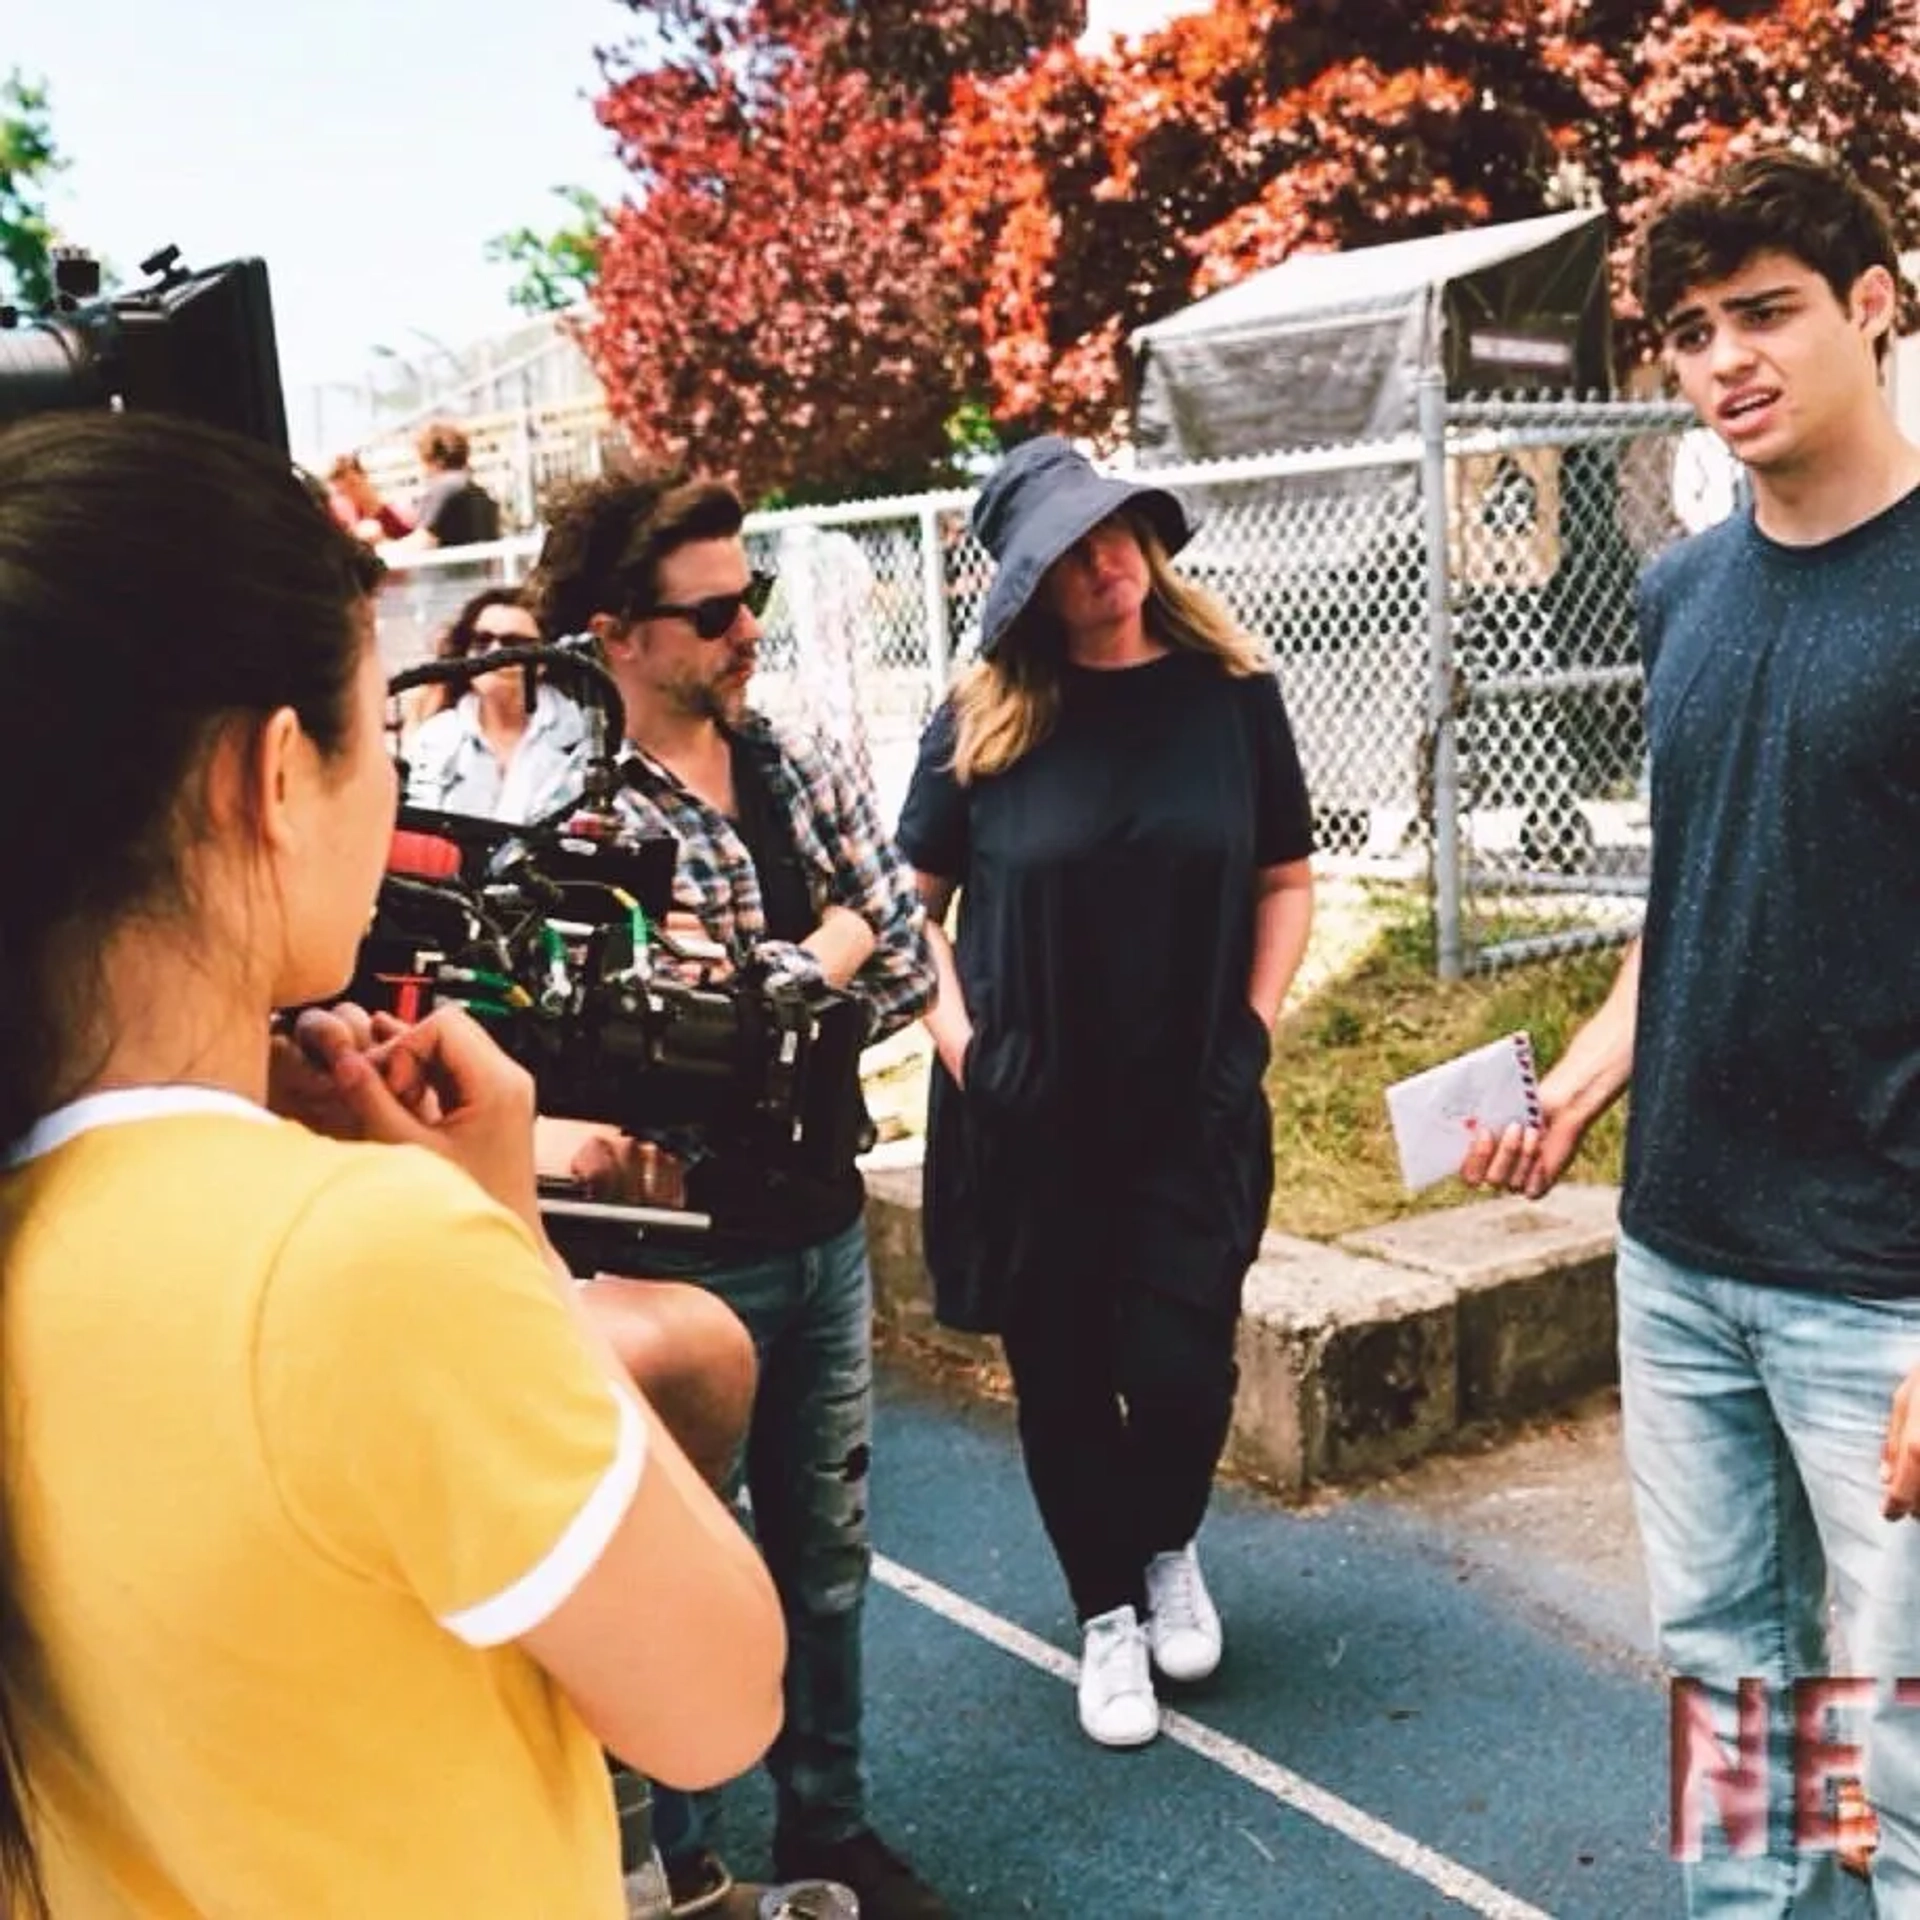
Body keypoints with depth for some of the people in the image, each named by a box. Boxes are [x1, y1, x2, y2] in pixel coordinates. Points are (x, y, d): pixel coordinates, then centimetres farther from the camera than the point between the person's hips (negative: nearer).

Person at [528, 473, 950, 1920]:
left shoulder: (802, 769, 2)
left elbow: (903, 966, -2)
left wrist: (747, 979, -13)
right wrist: (818, 957, -11)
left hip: (820, 1222, 6)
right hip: (680, 1242, -5)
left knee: (825, 1549, 19)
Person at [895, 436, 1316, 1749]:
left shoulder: (1233, 695, -1)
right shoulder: (984, 720, -3)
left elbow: (1287, 879, 7)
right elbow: (911, 896, 6)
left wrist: (1258, 1021, -3)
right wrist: (955, 1031, -6)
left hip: (1195, 1107, 0)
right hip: (1028, 1115, 0)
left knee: (1178, 1368, -2)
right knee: (1060, 1377, 10)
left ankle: (1170, 1554, 33)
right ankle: (1105, 1613, 33)